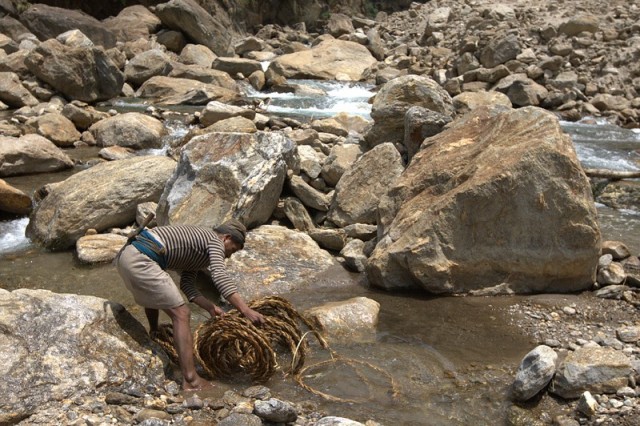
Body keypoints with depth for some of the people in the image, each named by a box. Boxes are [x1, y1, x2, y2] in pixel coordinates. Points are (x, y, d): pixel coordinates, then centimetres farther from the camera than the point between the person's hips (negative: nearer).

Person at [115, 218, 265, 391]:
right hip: (141, 262, -10)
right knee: (181, 315, -8)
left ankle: (154, 332, 65)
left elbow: (187, 284, 20)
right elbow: (220, 276, -18)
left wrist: (210, 307, 11)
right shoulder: (215, 241, 2)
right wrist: (246, 310, -24)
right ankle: (191, 380, -11)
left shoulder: (198, 239, 28)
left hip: (125, 255, 10)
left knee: (151, 293, 39)